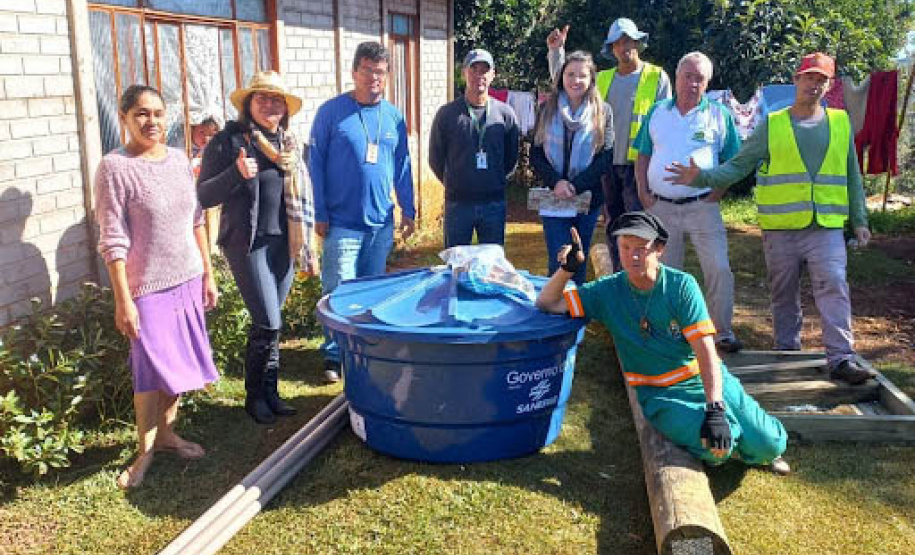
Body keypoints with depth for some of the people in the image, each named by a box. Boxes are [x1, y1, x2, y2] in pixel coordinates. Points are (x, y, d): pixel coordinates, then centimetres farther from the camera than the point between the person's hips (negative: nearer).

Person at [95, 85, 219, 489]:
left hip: (188, 280, 6)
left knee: (179, 364, 13)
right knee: (152, 370, 1)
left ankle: (166, 432, 31)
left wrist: (207, 274, 10)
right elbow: (113, 242, -13)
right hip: (148, 287, -5)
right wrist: (123, 301, -14)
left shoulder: (178, 159, 4)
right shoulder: (115, 168, -12)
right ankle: (145, 451, 19)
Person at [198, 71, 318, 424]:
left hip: (282, 243, 5)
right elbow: (204, 196, -7)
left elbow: (300, 198, 19)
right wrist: (236, 173, -23)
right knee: (268, 323, -7)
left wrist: (306, 246, 16)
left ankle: (270, 393, 22)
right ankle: (255, 396, 12)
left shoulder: (288, 144, 13)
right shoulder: (228, 141, -5)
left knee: (269, 322, 11)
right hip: (247, 243, -5)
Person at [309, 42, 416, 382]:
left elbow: (402, 166, 14)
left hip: (381, 222, 4)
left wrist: (408, 210, 11)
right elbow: (316, 163, -3)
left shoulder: (393, 116, 8)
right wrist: (320, 213, -7)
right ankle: (334, 355, 10)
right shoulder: (332, 111, -4)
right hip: (342, 223, -4)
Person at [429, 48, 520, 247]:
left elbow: (512, 157, 11)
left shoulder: (505, 113, 2)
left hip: (494, 203, 1)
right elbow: (435, 159, 5)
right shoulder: (447, 113, -2)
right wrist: (454, 184, 10)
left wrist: (495, 183, 10)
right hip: (457, 203, -1)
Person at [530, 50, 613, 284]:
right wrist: (556, 182, -14)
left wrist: (575, 186, -14)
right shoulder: (548, 110, 4)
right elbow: (535, 154, 2)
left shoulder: (603, 111, 1)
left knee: (579, 263, 10)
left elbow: (606, 157, -4)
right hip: (554, 199, 0)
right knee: (558, 265, -4)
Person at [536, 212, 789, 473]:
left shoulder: (681, 285, -9)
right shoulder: (609, 291, -4)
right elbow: (547, 305, -5)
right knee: (716, 448, -26)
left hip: (707, 381, 1)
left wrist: (715, 409, -26)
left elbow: (705, 350, -15)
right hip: (659, 395, 0)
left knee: (767, 444, -11)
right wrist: (567, 268, -23)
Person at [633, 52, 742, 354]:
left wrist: (716, 193, -6)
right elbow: (643, 156, 13)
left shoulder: (720, 115, 3)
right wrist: (643, 193, 2)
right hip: (660, 207, 2)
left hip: (701, 206, -2)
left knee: (719, 269, -8)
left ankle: (723, 332, 6)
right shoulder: (657, 112, 10)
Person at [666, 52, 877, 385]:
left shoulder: (841, 123, 11)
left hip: (828, 227, 1)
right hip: (781, 229, 0)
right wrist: (702, 177, -13)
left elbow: (852, 176, 16)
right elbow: (738, 166, 2)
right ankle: (786, 353, 23)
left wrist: (859, 220, 14)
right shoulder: (772, 126, 5)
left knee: (834, 288, -12)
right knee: (784, 295, 10)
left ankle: (842, 358, -10)